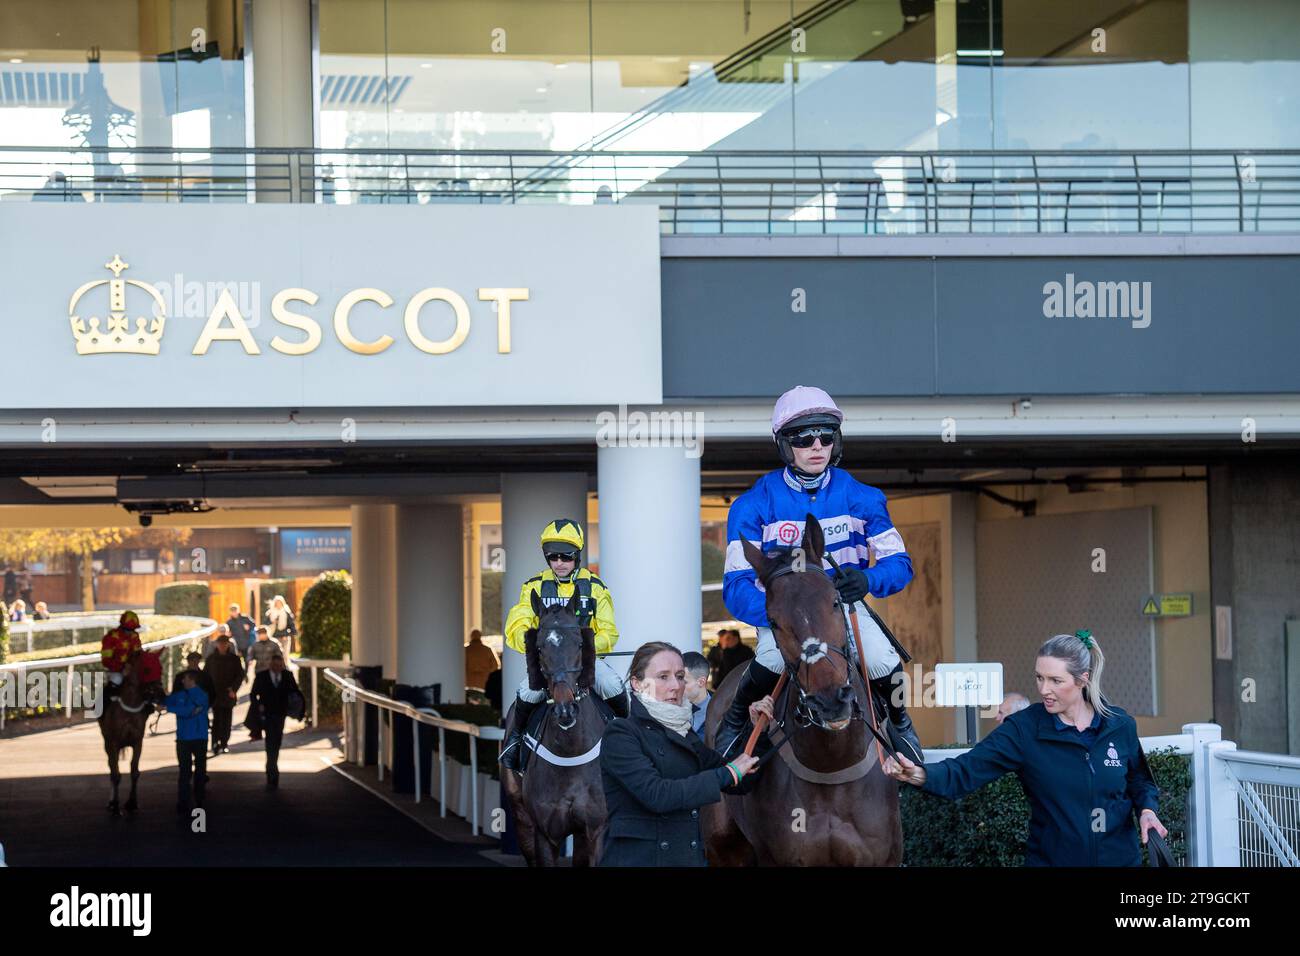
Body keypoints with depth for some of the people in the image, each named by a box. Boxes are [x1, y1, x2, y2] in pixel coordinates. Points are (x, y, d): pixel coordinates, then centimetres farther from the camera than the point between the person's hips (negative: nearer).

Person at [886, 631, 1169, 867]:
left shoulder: (1120, 726, -4)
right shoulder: (1023, 729, -10)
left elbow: (1140, 781, 12)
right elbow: (967, 769, -20)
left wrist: (1147, 809, -8)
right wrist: (921, 775, -38)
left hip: (1120, 858, 1)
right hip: (1050, 859, -1)